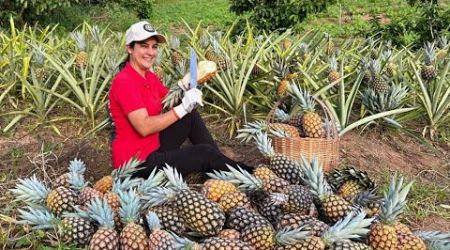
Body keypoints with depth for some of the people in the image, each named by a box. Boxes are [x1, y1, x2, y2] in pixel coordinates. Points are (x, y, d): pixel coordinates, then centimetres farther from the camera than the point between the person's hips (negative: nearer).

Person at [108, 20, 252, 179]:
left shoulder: (149, 77, 8)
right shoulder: (124, 82, -19)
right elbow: (144, 127, -27)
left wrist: (185, 90, -11)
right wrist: (183, 108, -26)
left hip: (154, 147, 8)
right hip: (136, 162, -8)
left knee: (192, 115, 3)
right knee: (206, 152, -10)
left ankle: (222, 163, 9)